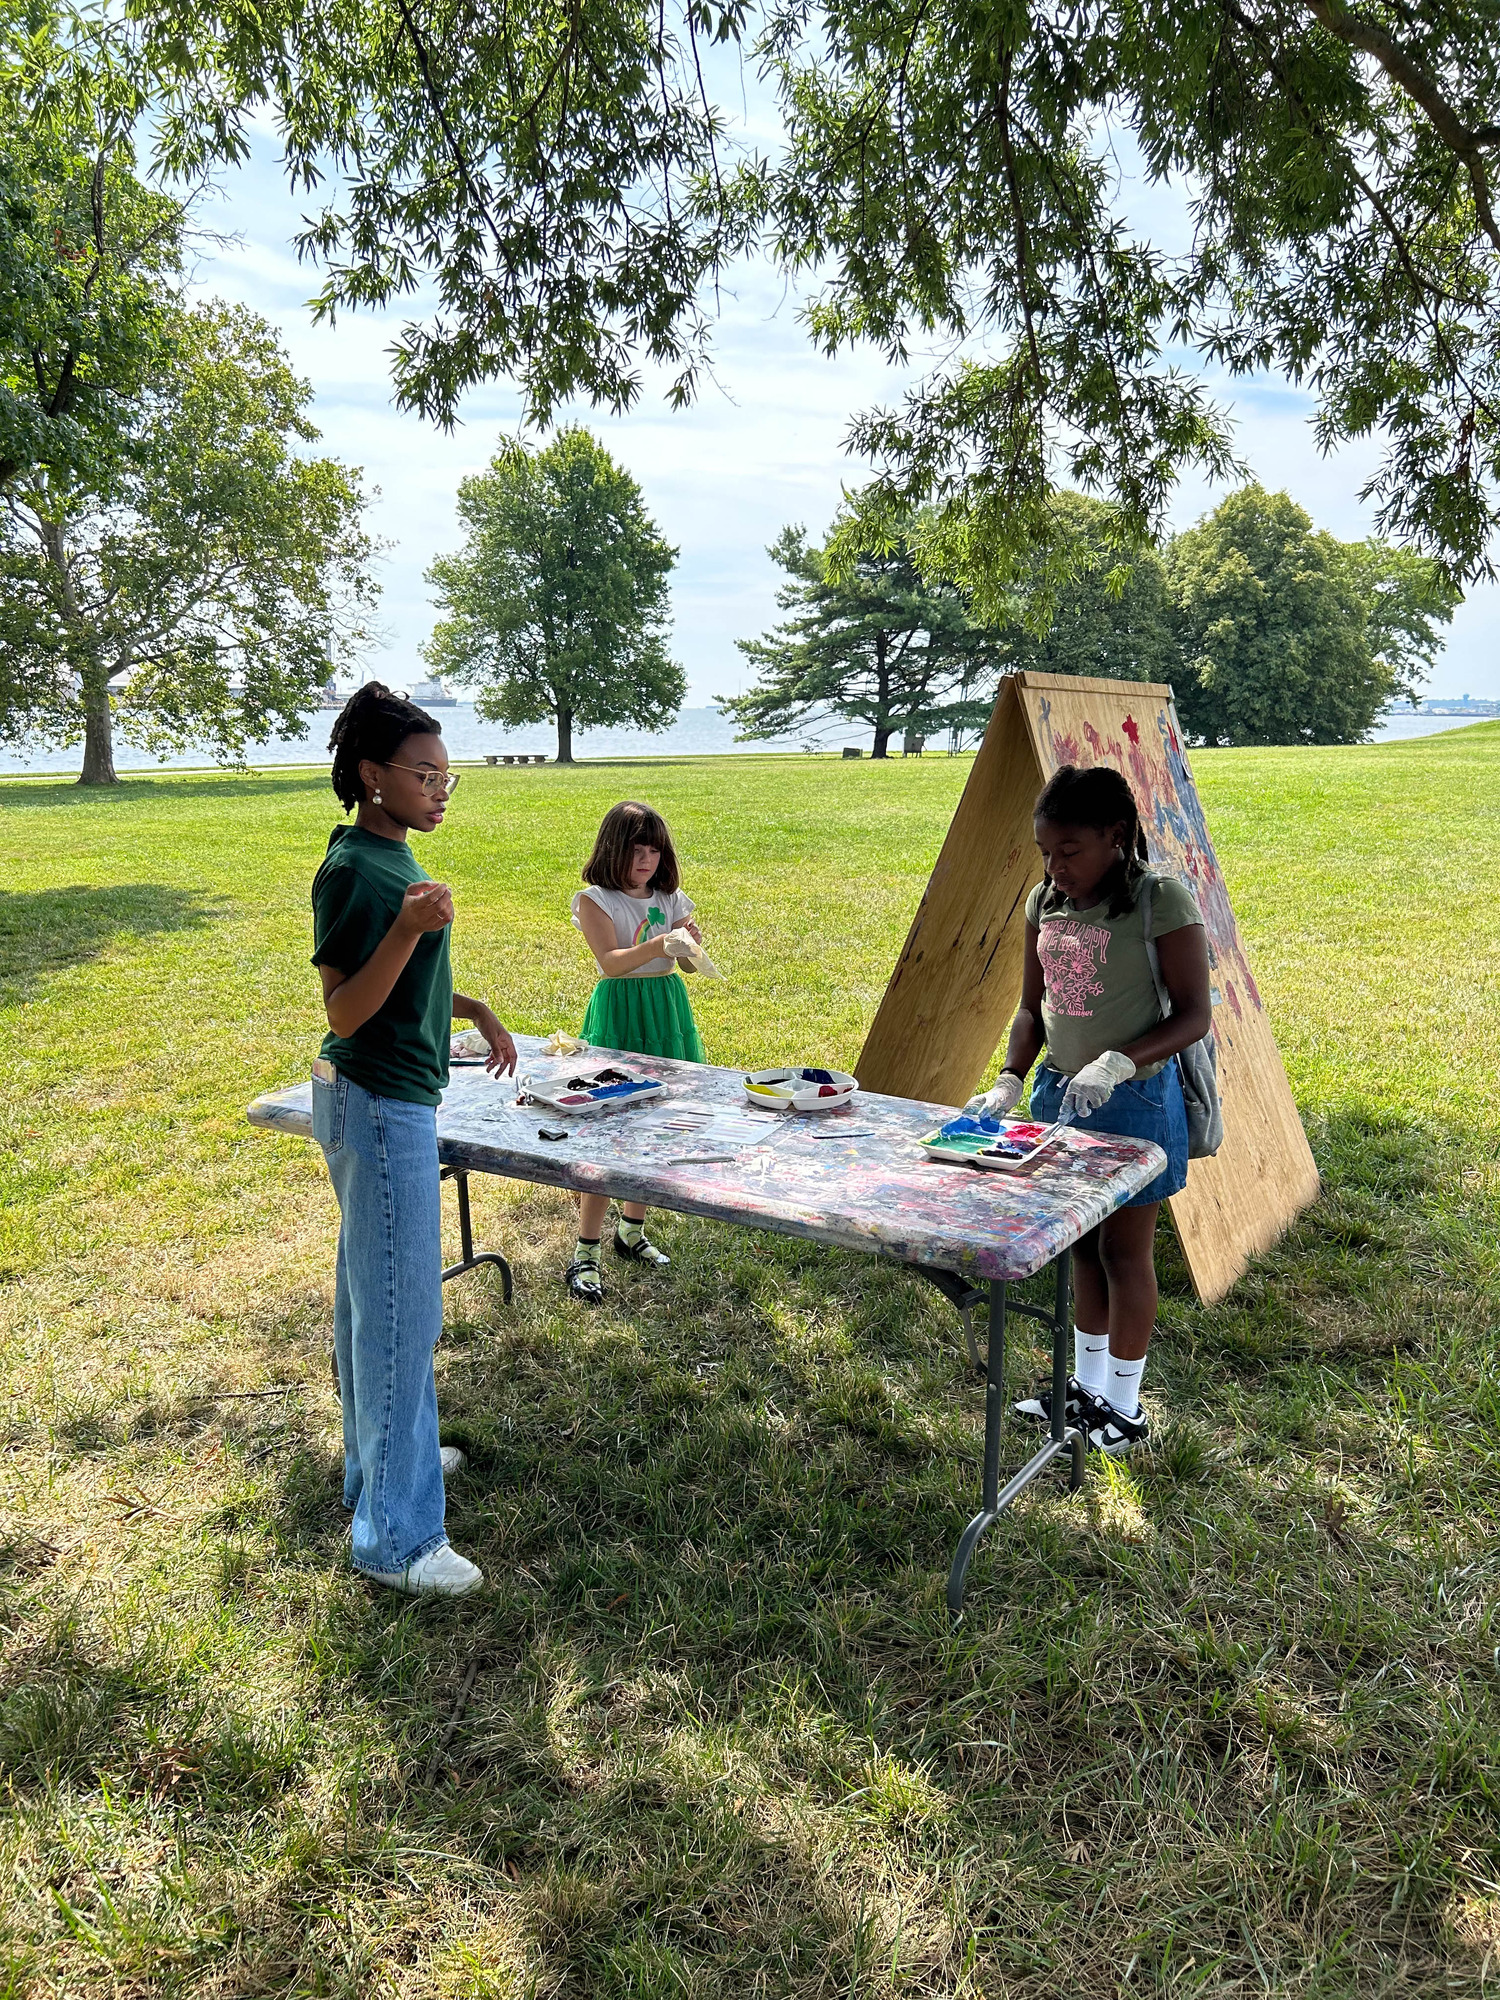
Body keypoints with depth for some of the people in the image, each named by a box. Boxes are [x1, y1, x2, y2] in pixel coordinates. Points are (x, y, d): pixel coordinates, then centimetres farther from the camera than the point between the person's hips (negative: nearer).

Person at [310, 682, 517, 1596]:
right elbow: (345, 1012, -22)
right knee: (402, 1308, -5)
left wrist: (475, 1008, 16)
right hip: (378, 1105, -10)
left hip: (391, 1101, 10)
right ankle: (397, 1536, 6)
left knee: (373, 1293, 21)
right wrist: (407, 930, -34)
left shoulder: (391, 861, 11)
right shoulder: (353, 871, -19)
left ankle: (382, 1457, 38)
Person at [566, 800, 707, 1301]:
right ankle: (585, 1252, -1)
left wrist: (691, 943, -17)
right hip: (620, 1012, -5)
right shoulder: (596, 900, -6)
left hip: (668, 1009, 6)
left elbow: (688, 966, 5)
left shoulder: (670, 898, 10)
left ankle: (632, 1230, 26)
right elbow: (610, 962, -19)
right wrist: (659, 945, -33)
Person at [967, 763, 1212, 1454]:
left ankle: (1124, 1405, 25)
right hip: (1060, 1091, 6)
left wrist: (1119, 1061, -29)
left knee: (1124, 1249, 7)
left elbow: (1193, 1015, -15)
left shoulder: (1161, 900, -16)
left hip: (1132, 1100, -6)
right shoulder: (1045, 901, 3)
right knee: (1081, 1242, 17)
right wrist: (1010, 1080, -4)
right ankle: (1087, 1383, 35)